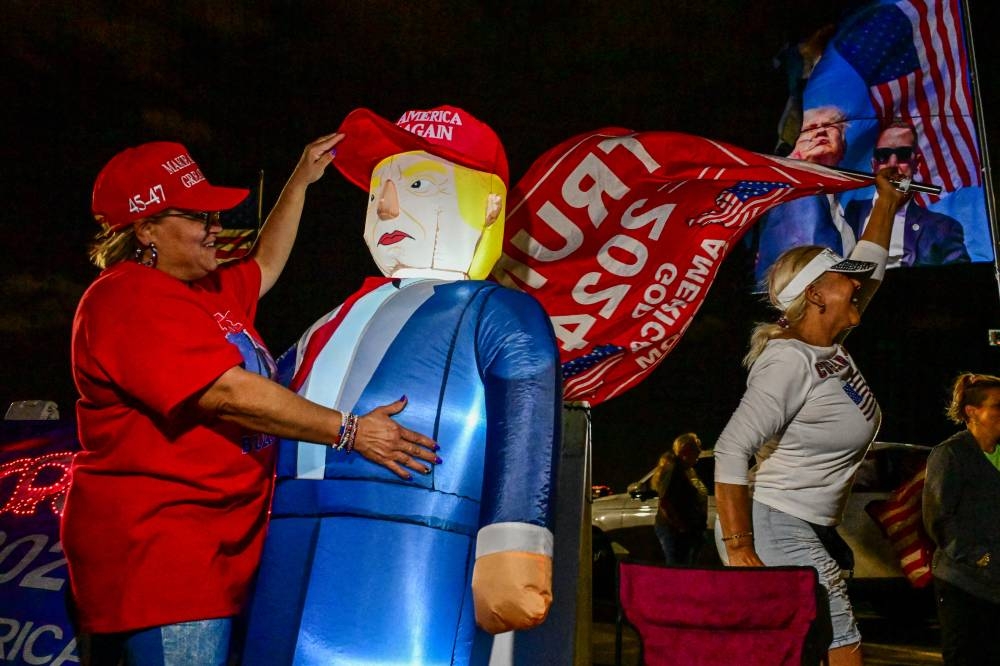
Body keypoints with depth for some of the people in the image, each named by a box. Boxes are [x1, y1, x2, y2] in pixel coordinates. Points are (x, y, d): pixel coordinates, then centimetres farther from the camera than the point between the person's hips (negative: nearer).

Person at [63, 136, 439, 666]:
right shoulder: (130, 299, -15)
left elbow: (265, 266, 36)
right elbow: (228, 393, -23)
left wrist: (300, 182, 31)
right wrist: (349, 431, -24)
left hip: (218, 551, 10)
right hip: (158, 548, -10)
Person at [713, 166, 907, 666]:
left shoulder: (830, 344, 10)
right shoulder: (789, 361, -16)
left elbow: (868, 270, 29)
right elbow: (731, 451, -22)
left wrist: (887, 202, 33)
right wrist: (739, 549, -25)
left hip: (811, 531, 10)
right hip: (771, 528, -10)